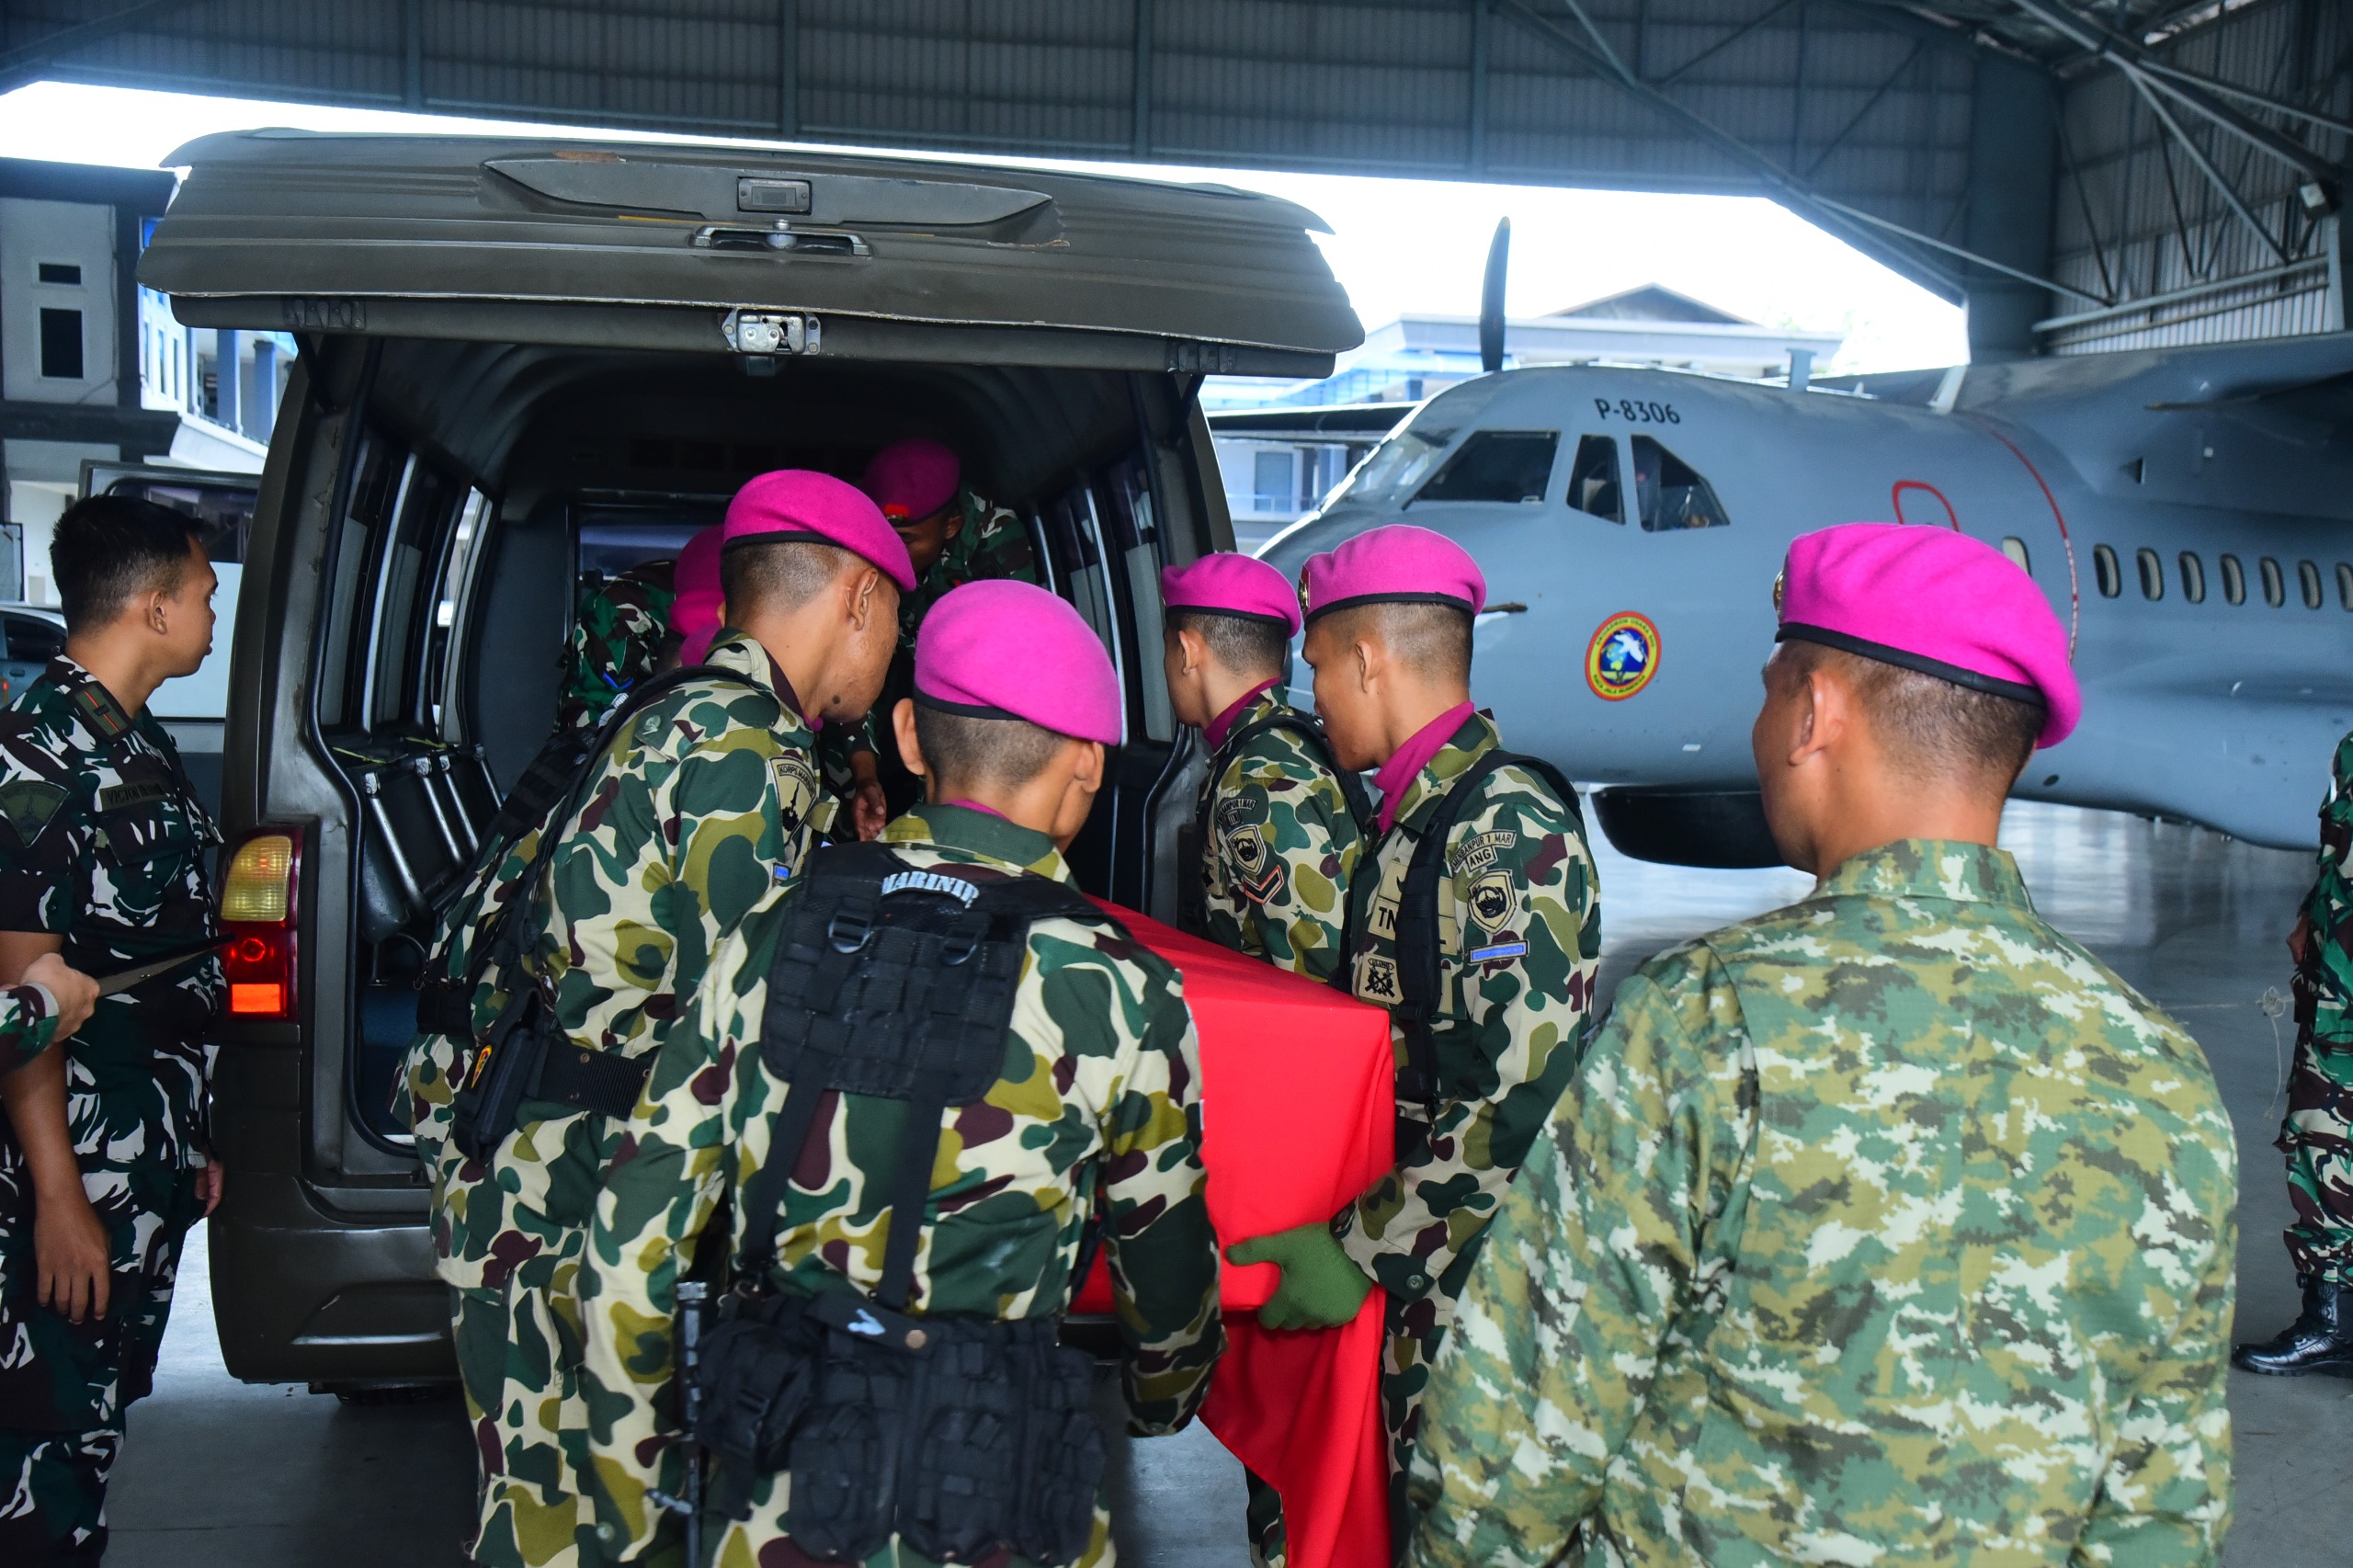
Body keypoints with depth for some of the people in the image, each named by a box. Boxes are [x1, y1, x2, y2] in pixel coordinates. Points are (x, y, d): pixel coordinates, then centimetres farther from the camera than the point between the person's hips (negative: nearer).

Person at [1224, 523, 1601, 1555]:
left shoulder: (1508, 819, -17)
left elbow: (1526, 1095, -23)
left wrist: (1359, 1248, -21)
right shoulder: (1414, 818, 11)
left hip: (1477, 1280, -8)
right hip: (1411, 1275, 8)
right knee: (1408, 1515, 15)